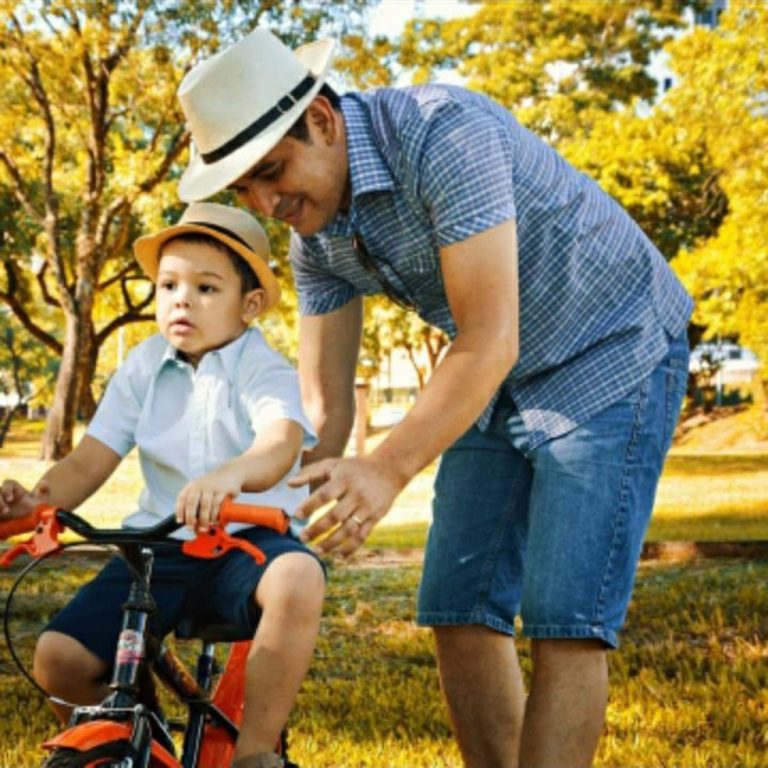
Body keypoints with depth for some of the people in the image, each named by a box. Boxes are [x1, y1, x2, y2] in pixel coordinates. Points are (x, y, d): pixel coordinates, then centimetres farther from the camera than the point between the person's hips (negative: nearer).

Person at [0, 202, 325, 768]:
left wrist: (229, 475, -53)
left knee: (298, 580, -39)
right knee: (59, 659, -17)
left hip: (248, 536, -3)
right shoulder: (144, 367, 5)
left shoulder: (264, 371, -7)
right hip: (160, 545, 3)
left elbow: (282, 443, -29)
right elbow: (91, 460, 0)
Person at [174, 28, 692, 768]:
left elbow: (489, 338, -35)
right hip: (502, 385, 8)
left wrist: (386, 470, -43)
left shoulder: (443, 133, -29)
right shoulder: (316, 236, -4)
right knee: (458, 611, 2)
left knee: (563, 620, -16)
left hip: (611, 353, -8)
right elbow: (322, 410, -1)